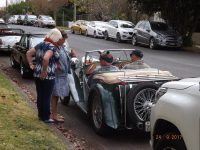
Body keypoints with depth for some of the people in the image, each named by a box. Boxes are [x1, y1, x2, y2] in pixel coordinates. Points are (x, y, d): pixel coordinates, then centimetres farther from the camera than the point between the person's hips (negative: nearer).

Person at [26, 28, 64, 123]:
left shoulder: (40, 45, 9)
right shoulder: (52, 47, -17)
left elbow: (28, 53, 11)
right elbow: (46, 58, -33)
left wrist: (31, 65, 8)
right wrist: (44, 72, -24)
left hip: (37, 74, 8)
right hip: (48, 76, -8)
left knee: (40, 96, 16)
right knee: (46, 97, 3)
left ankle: (41, 115, 28)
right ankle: (46, 118, 13)